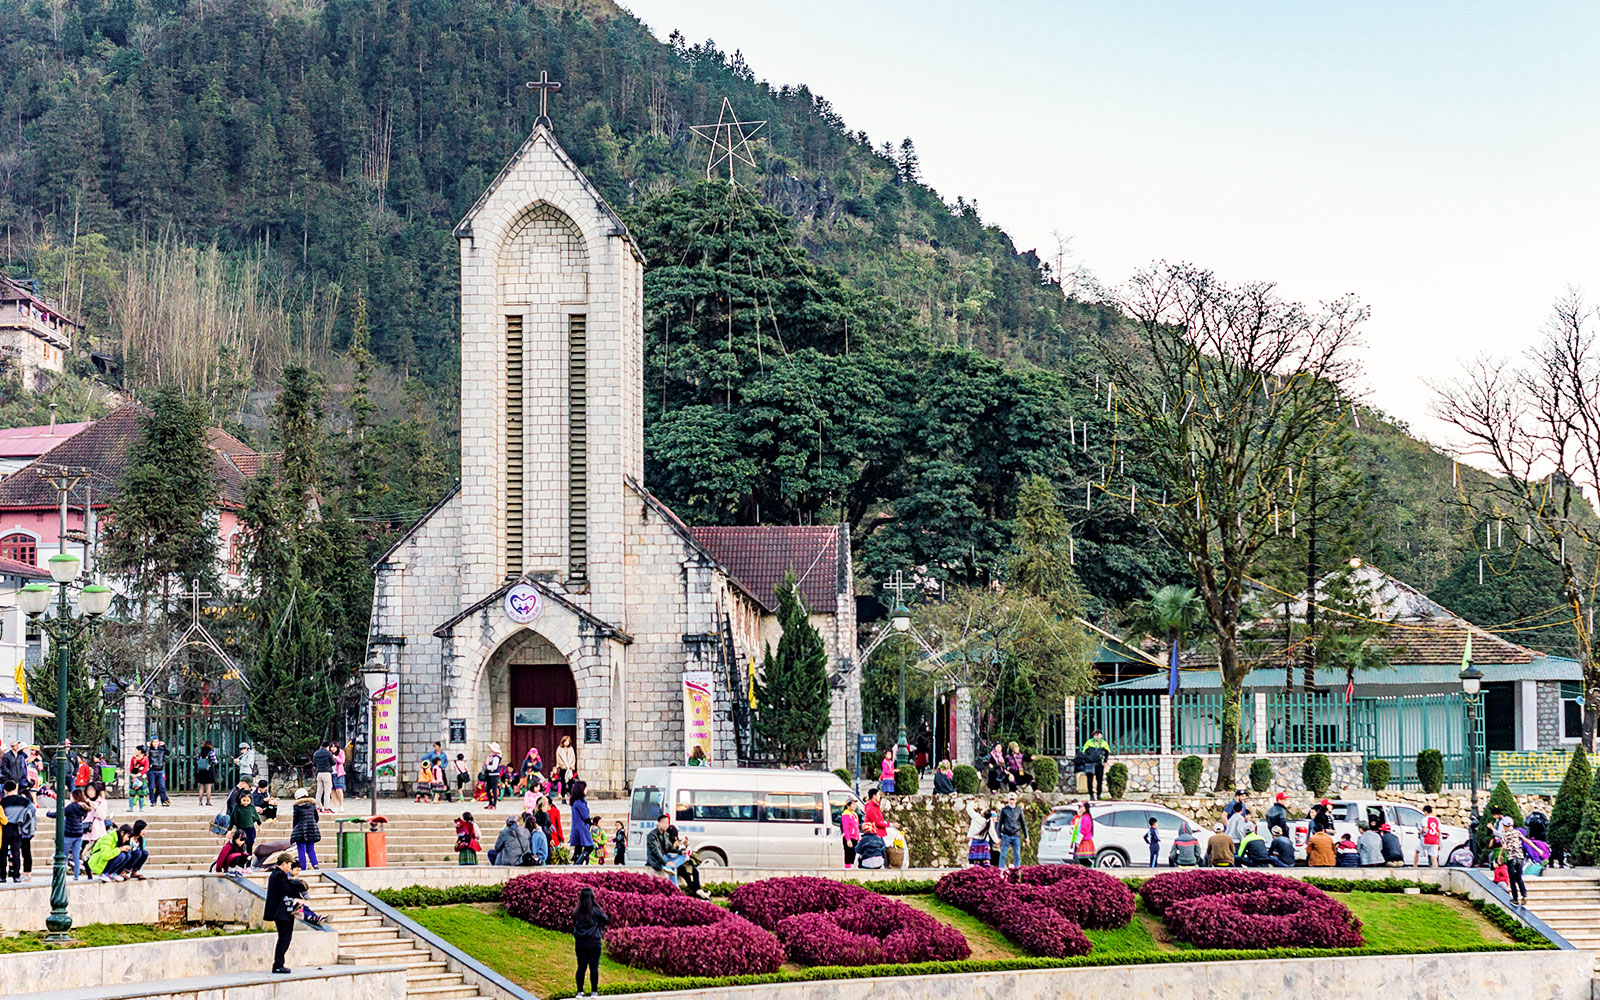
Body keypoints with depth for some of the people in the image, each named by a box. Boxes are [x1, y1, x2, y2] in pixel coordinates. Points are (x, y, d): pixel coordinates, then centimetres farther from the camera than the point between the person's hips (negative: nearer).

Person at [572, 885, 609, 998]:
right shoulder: (595, 911, -11)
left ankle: (580, 991, 9)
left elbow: (574, 924, 9)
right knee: (594, 967, 4)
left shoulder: (576, 912, 0)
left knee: (581, 967, 8)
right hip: (593, 943, -3)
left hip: (580, 943, 3)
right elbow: (607, 920, -3)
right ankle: (594, 991, 7)